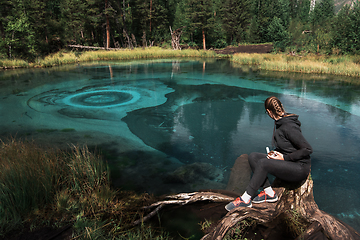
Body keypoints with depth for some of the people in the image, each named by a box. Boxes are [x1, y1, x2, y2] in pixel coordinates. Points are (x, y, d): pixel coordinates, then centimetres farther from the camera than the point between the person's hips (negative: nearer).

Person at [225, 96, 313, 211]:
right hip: (287, 163, 9)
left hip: (300, 168, -9)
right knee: (253, 156, -5)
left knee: (263, 163, -29)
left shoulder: (289, 127, -20)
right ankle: (269, 193, -5)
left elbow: (308, 149, -20)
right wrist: (277, 153, 1)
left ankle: (246, 199, -19)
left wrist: (285, 158, -18)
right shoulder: (279, 123, 7)